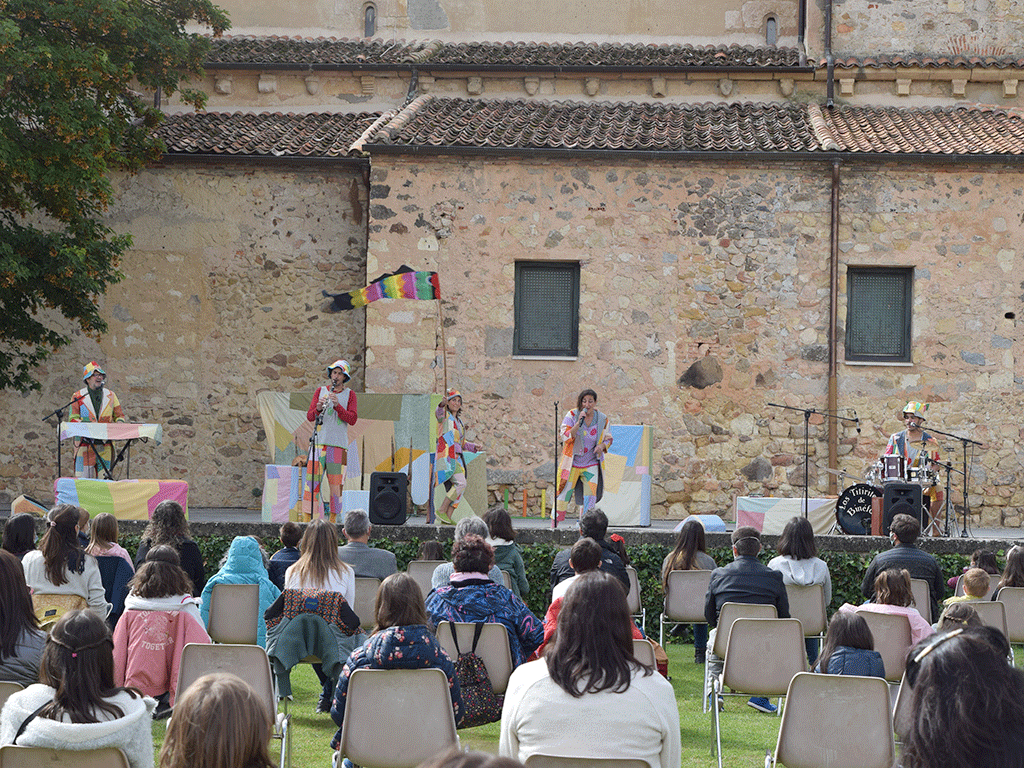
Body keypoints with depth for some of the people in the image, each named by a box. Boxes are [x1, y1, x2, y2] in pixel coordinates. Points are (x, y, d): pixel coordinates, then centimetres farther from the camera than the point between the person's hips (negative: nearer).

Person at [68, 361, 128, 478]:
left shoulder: (110, 395, 14)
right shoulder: (78, 397, 6)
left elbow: (119, 415, 16)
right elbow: (72, 418, 1)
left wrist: (119, 422, -7)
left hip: (105, 446, 2)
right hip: (85, 444, -2)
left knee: (103, 477, 0)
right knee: (82, 478, -9)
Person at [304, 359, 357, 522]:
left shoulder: (349, 395, 9)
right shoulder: (320, 391, 13)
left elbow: (352, 420, -3)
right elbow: (309, 416, 6)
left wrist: (337, 405, -15)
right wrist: (318, 409, -15)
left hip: (339, 444, -1)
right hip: (319, 441, 1)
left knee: (336, 483, -3)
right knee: (312, 481, -5)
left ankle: (333, 519, 4)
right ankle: (308, 517, -2)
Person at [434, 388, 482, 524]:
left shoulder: (459, 421, 24)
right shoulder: (445, 416, 1)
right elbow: (438, 413, -26)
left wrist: (474, 446, 11)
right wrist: (442, 404, -48)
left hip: (456, 457, 8)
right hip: (446, 455, -8)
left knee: (457, 490, 2)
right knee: (460, 483, -21)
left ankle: (448, 517, 2)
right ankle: (441, 510, -17)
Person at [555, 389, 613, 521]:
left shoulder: (602, 419, -1)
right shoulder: (572, 415, -8)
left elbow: (608, 438, 11)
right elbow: (566, 436, -17)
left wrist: (602, 446, -12)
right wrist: (579, 422, -28)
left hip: (591, 464, 2)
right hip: (572, 462, -2)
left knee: (590, 497, -2)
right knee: (564, 493, 0)